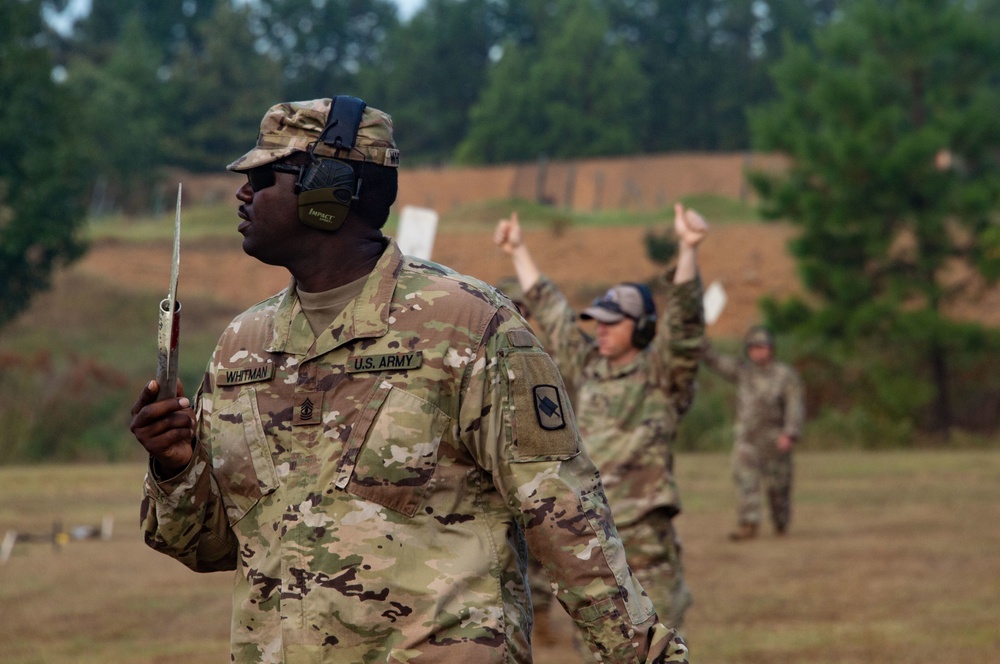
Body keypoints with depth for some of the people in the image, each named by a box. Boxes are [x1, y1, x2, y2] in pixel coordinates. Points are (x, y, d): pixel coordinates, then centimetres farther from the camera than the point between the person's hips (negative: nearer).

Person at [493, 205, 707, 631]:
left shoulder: (659, 374, -4)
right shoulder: (587, 368, 14)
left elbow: (683, 318, -18)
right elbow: (551, 313, 24)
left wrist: (688, 248, -32)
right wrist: (518, 252, 31)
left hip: (642, 538, -7)